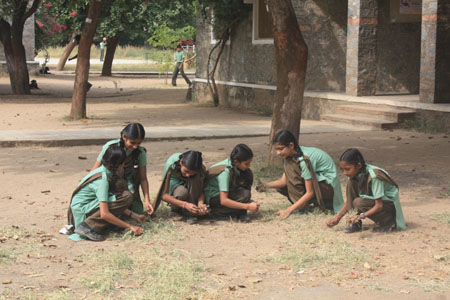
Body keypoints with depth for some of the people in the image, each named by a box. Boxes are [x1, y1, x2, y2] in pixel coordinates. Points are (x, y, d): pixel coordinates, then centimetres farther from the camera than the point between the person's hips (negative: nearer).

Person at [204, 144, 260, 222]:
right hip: (213, 198, -8)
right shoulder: (225, 171, -31)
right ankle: (218, 213, -8)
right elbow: (223, 201, -33)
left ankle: (241, 213, -8)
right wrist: (248, 206, -32)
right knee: (244, 195, -30)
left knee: (248, 175, -11)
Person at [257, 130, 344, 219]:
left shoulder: (304, 159, -29)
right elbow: (284, 180, -4)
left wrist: (289, 210, -30)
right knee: (282, 187, -4)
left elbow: (310, 193, -27)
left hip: (328, 186, -9)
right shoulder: (292, 154, -3)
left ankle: (302, 207, -17)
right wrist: (266, 185, -23)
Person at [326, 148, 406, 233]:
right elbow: (349, 200, 3)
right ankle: (356, 222, -10)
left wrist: (362, 215, -43)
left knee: (359, 203, -31)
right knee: (350, 183, -13)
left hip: (390, 204, -7)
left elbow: (379, 206, -31)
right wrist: (337, 218, -3)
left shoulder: (373, 176, -30)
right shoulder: (356, 175, -7)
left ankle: (388, 221, -10)